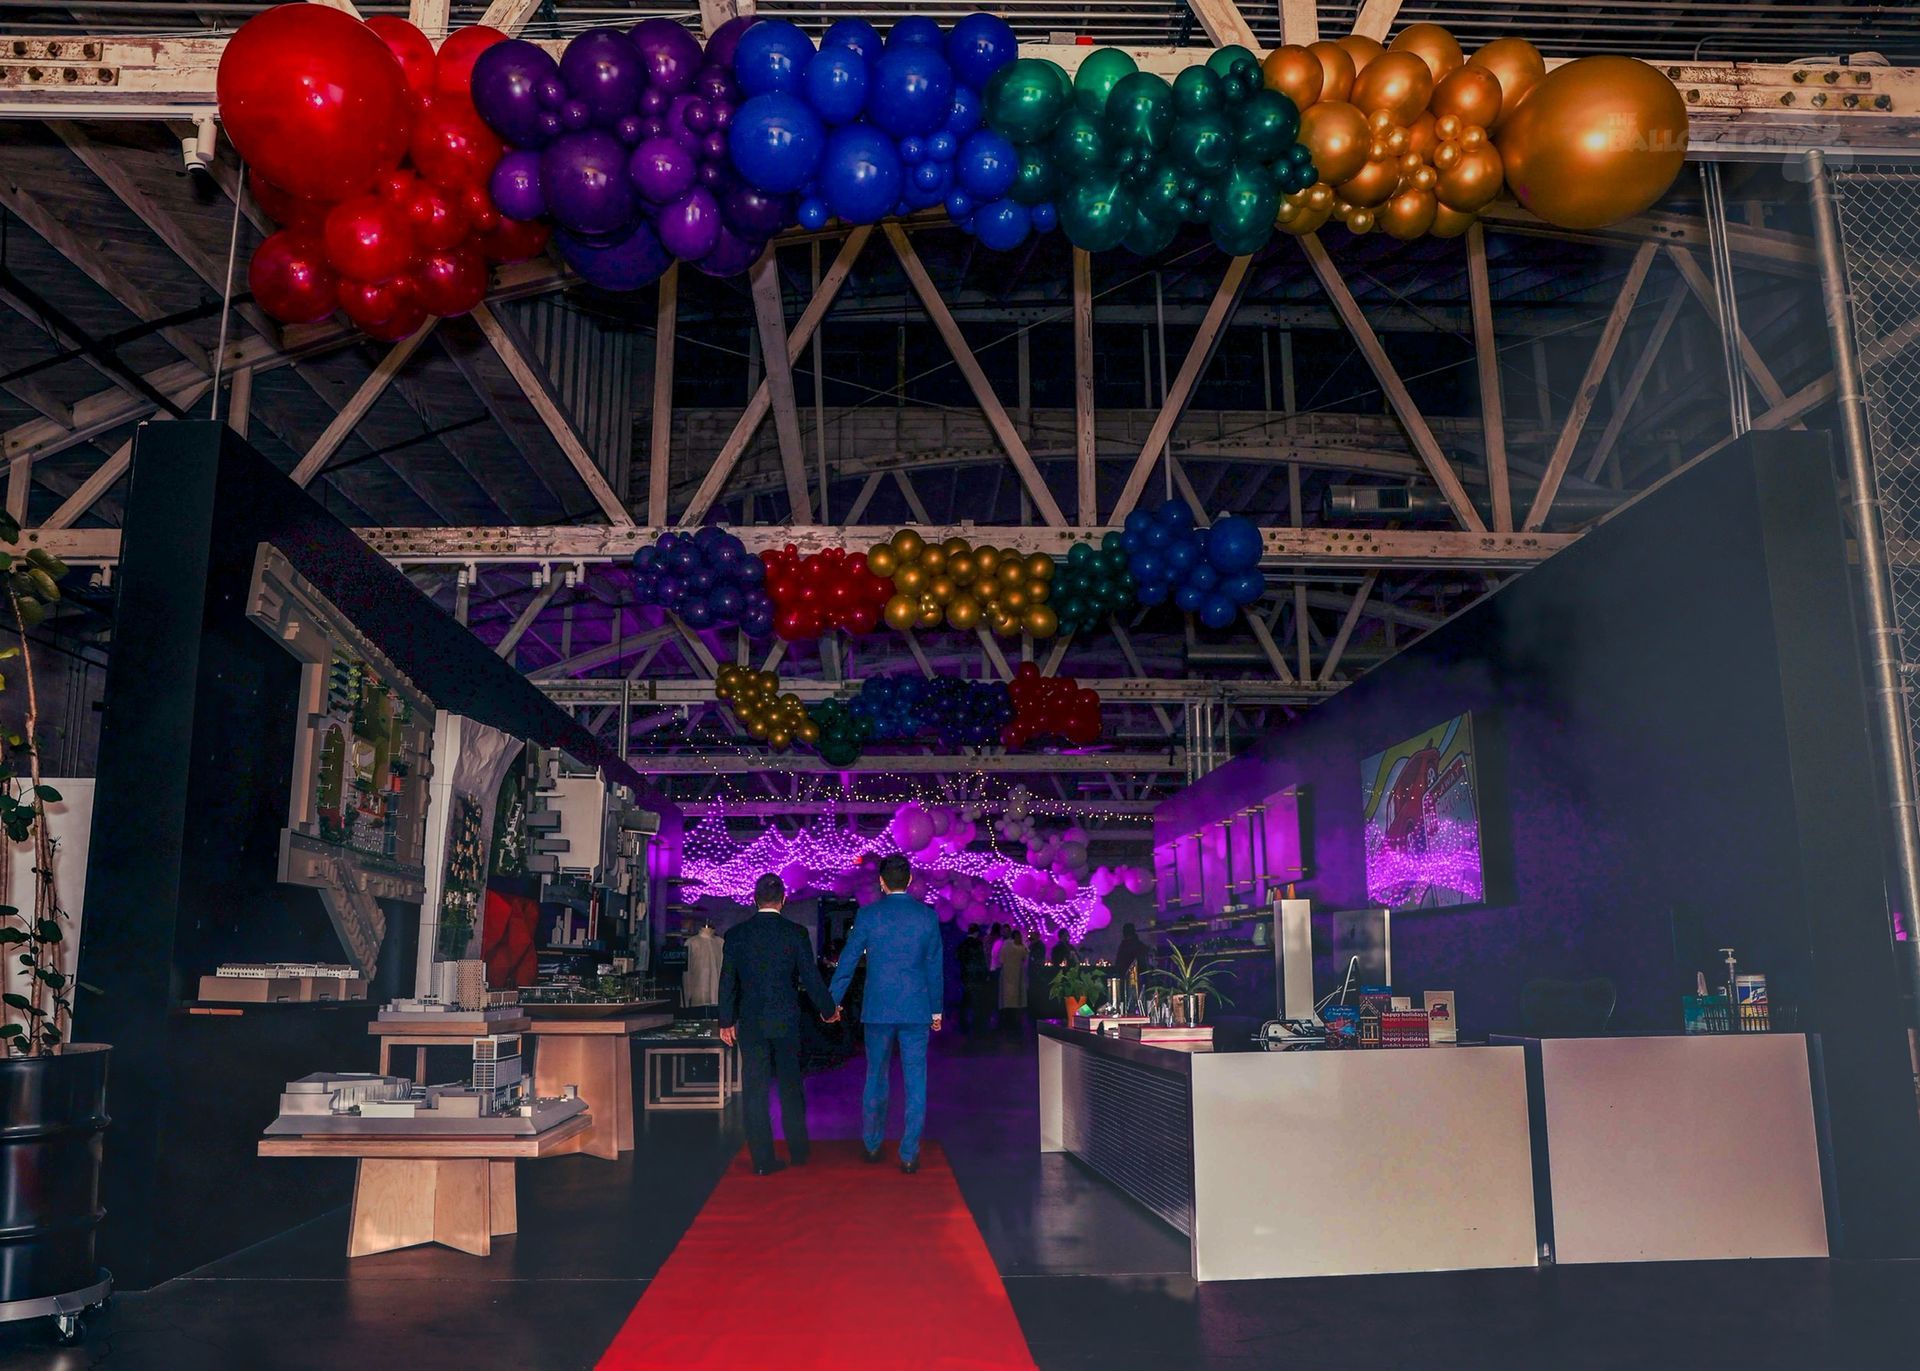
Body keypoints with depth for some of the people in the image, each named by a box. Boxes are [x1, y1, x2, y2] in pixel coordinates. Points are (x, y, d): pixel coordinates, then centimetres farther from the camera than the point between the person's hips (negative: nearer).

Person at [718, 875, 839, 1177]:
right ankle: (798, 1151, 22)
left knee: (754, 1091, 6)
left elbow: (727, 981, 2)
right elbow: (811, 978, -4)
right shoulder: (796, 933, -7)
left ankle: (763, 1159, 7)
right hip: (786, 1021, 0)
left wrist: (726, 1021, 12)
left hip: (750, 1023, 1)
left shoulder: (735, 935, -2)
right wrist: (828, 1010, 11)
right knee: (791, 1086, 13)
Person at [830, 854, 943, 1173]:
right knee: (915, 1081, 5)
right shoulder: (928, 915, -1)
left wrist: (833, 1001, 11)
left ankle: (872, 1144, 25)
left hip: (878, 1009, 0)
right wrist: (936, 1009, 12)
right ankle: (909, 1154, 5)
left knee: (875, 1077, 15)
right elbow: (934, 967, 3)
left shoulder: (867, 915, -5)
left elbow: (847, 961, 0)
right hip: (917, 1010, 0)